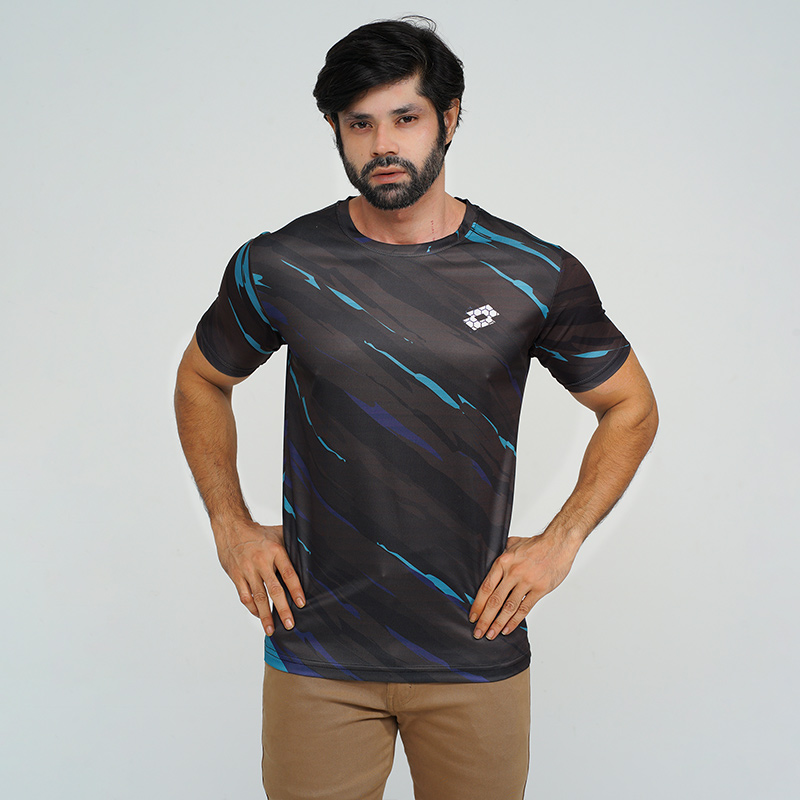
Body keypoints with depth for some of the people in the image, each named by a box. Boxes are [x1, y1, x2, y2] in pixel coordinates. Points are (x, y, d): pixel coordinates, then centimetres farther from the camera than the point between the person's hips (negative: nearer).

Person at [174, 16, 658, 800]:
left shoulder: (537, 276, -5)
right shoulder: (276, 267, -4)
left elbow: (630, 408, 8)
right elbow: (201, 381, 14)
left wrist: (561, 541, -1)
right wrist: (229, 524, 5)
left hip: (477, 649, 0)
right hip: (316, 649, 0)